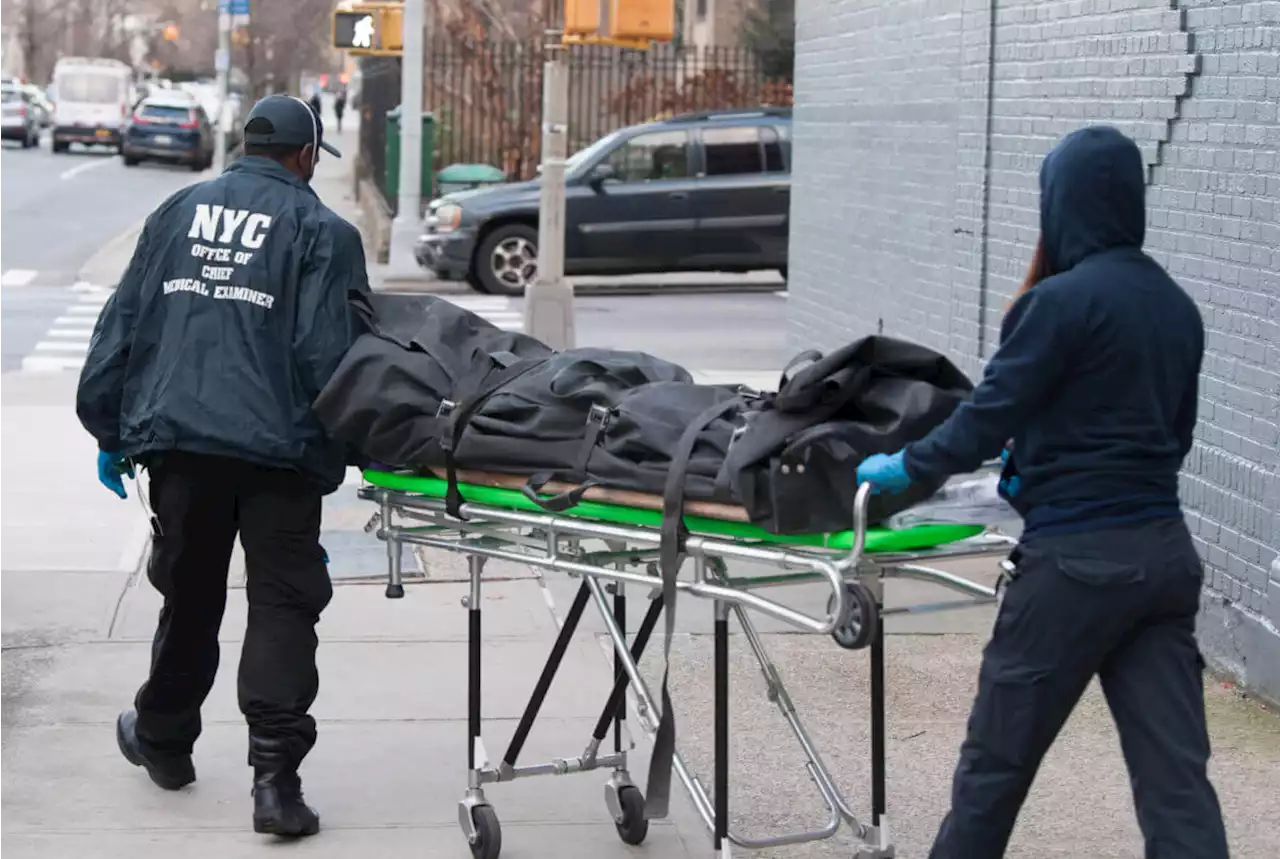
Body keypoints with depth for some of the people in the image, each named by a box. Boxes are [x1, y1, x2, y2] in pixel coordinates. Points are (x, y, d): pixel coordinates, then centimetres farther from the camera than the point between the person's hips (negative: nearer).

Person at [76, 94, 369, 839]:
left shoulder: (178, 212, 13)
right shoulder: (322, 231, 0)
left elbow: (124, 325, 13)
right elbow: (326, 354, -8)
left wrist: (111, 429, 18)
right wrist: (339, 450, -1)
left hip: (177, 439, 4)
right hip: (276, 448, -4)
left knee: (188, 595, 19)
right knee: (282, 605, -1)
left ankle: (163, 738, 35)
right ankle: (276, 776, -10)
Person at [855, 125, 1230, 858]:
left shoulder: (1061, 301, -13)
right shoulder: (1178, 307, 11)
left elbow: (989, 417, -10)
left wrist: (906, 466, 7)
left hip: (1079, 558, -7)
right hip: (1165, 551, 7)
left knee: (996, 757, 10)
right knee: (1176, 774, 3)